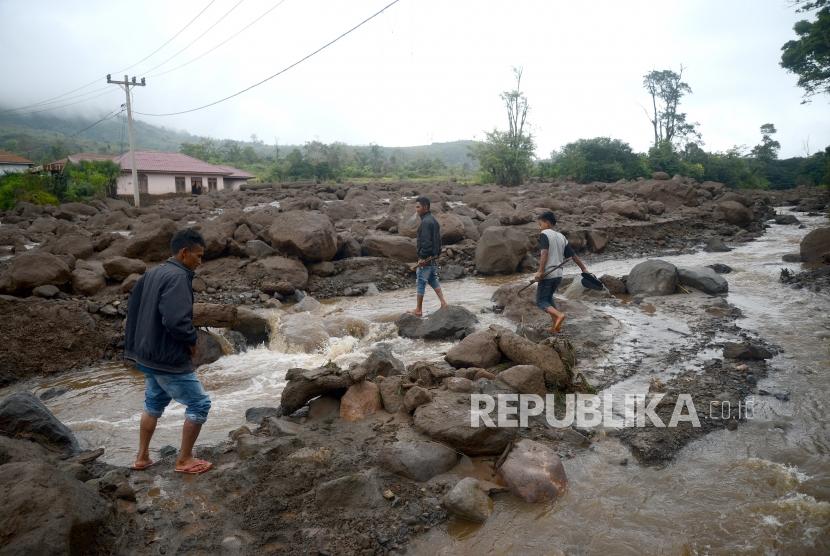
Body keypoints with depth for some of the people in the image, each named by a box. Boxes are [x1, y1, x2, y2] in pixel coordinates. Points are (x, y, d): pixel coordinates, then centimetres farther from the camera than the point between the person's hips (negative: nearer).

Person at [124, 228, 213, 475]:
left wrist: (133, 347, 19)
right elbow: (176, 320, -31)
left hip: (146, 355, 10)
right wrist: (191, 340, -13)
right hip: (169, 359, -9)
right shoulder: (177, 276, -21)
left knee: (154, 403, 23)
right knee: (199, 403, 3)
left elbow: (134, 311, 15)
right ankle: (184, 459, 12)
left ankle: (142, 457, 32)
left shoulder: (151, 274, 9)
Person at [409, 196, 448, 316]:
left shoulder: (426, 222, -19)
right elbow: (437, 239, 17)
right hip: (434, 257, 10)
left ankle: (418, 310, 8)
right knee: (433, 279, 20)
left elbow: (426, 242, -25)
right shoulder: (434, 220, 12)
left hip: (426, 258, -10)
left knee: (421, 282, 0)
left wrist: (422, 257, -21)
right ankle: (443, 302, 17)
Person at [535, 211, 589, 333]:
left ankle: (559, 315, -23)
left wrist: (540, 271, -23)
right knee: (548, 297, 23)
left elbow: (544, 253, -22)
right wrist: (584, 269, 20)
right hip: (558, 274, 7)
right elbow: (573, 255, 13)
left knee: (541, 301, 1)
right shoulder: (561, 237, 13)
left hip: (547, 274, -7)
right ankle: (555, 325, 19)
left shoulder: (544, 234, -7)